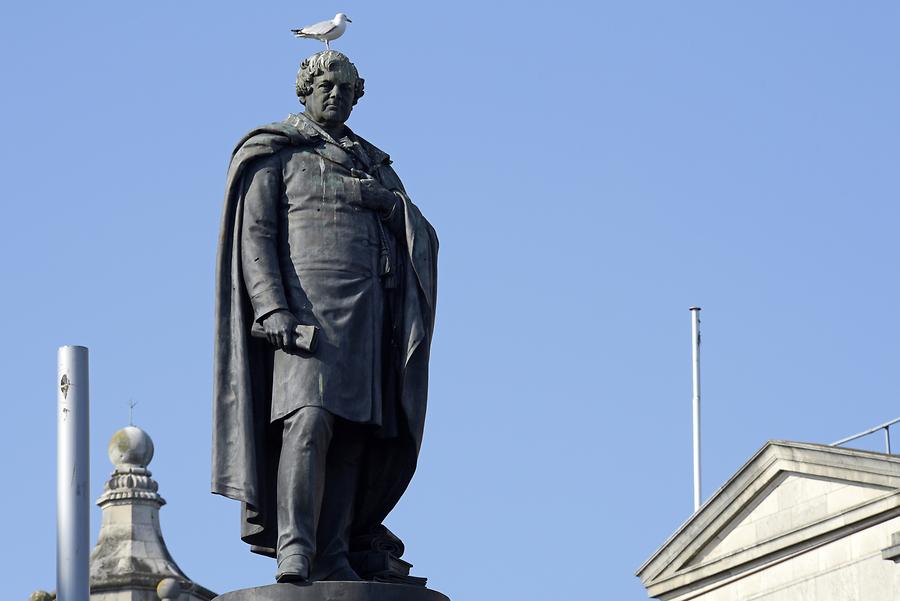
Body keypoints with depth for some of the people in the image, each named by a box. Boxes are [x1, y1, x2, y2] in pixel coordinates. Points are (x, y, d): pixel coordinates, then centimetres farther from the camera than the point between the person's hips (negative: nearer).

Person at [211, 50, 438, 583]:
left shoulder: (372, 164, 24)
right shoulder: (276, 153, 8)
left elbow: (418, 236, 19)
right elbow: (254, 235, -3)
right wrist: (272, 308, -15)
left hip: (365, 309, 6)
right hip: (306, 303, -6)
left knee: (354, 430, -3)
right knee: (310, 418, -22)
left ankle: (332, 555, -6)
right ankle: (293, 549, -28)